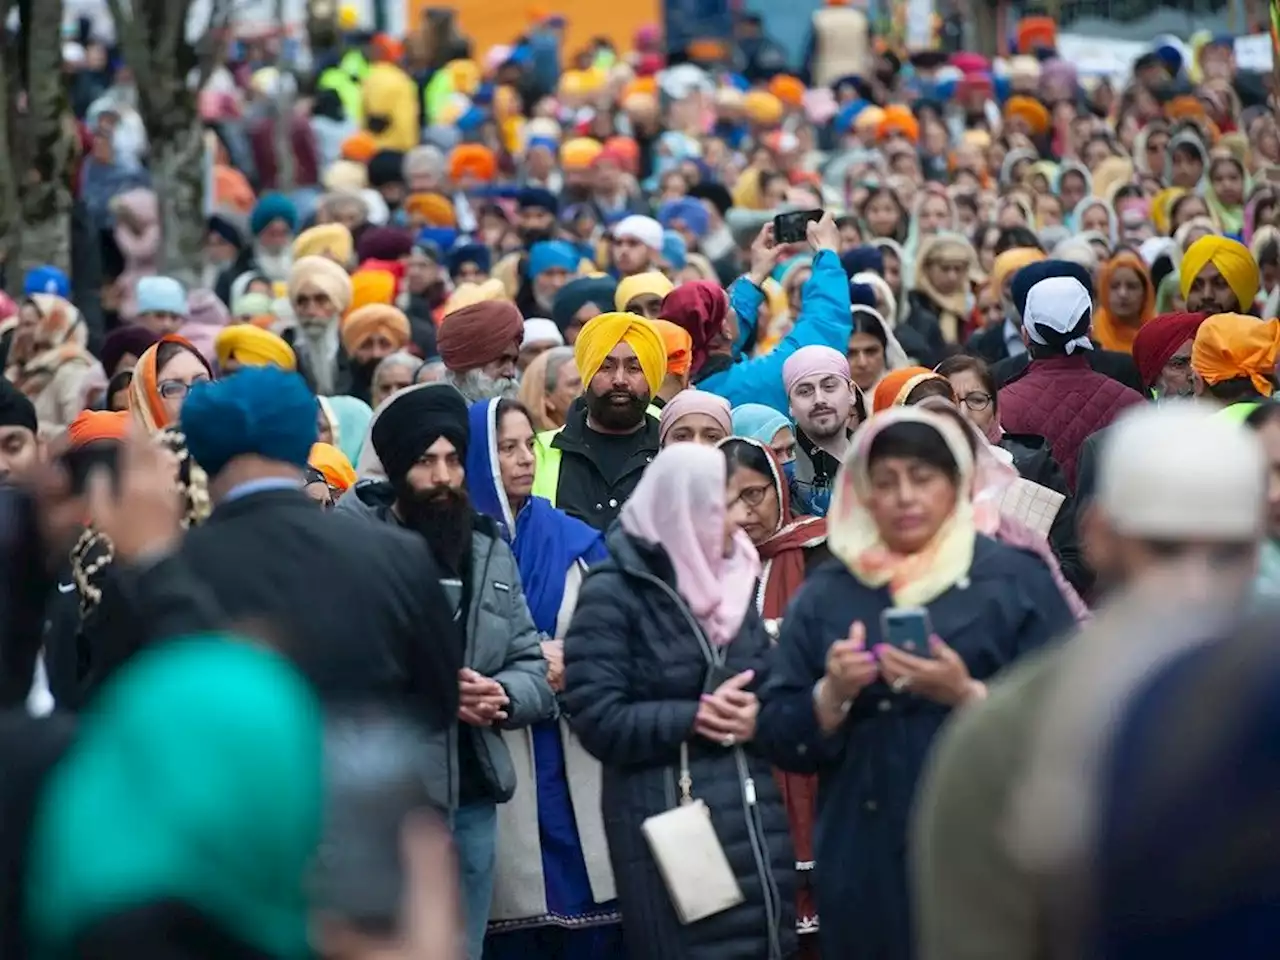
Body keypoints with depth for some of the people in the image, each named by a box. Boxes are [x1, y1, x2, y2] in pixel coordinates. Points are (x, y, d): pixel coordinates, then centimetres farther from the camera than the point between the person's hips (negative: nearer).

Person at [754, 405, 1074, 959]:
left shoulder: (1016, 581, 2)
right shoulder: (825, 596, 10)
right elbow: (778, 737, 7)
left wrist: (967, 696, -19)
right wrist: (832, 695, -12)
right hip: (865, 866, 2)